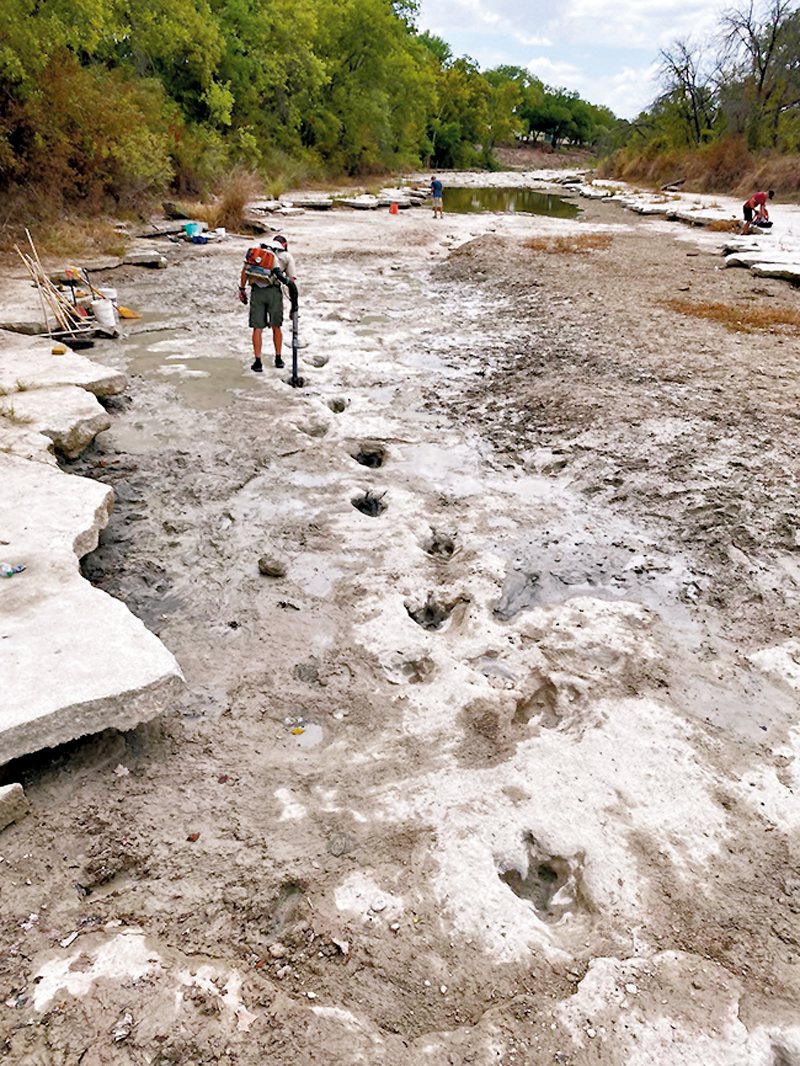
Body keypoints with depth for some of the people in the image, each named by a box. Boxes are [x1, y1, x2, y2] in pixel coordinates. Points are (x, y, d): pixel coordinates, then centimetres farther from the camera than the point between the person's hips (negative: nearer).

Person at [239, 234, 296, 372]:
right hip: (274, 290, -1)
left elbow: (245, 269, 8)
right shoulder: (287, 255, 13)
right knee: (276, 327, 15)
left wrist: (242, 288, 13)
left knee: (257, 328, 5)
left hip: (256, 291, 1)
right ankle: (278, 359, 24)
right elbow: (291, 281, 11)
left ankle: (258, 362, 4)